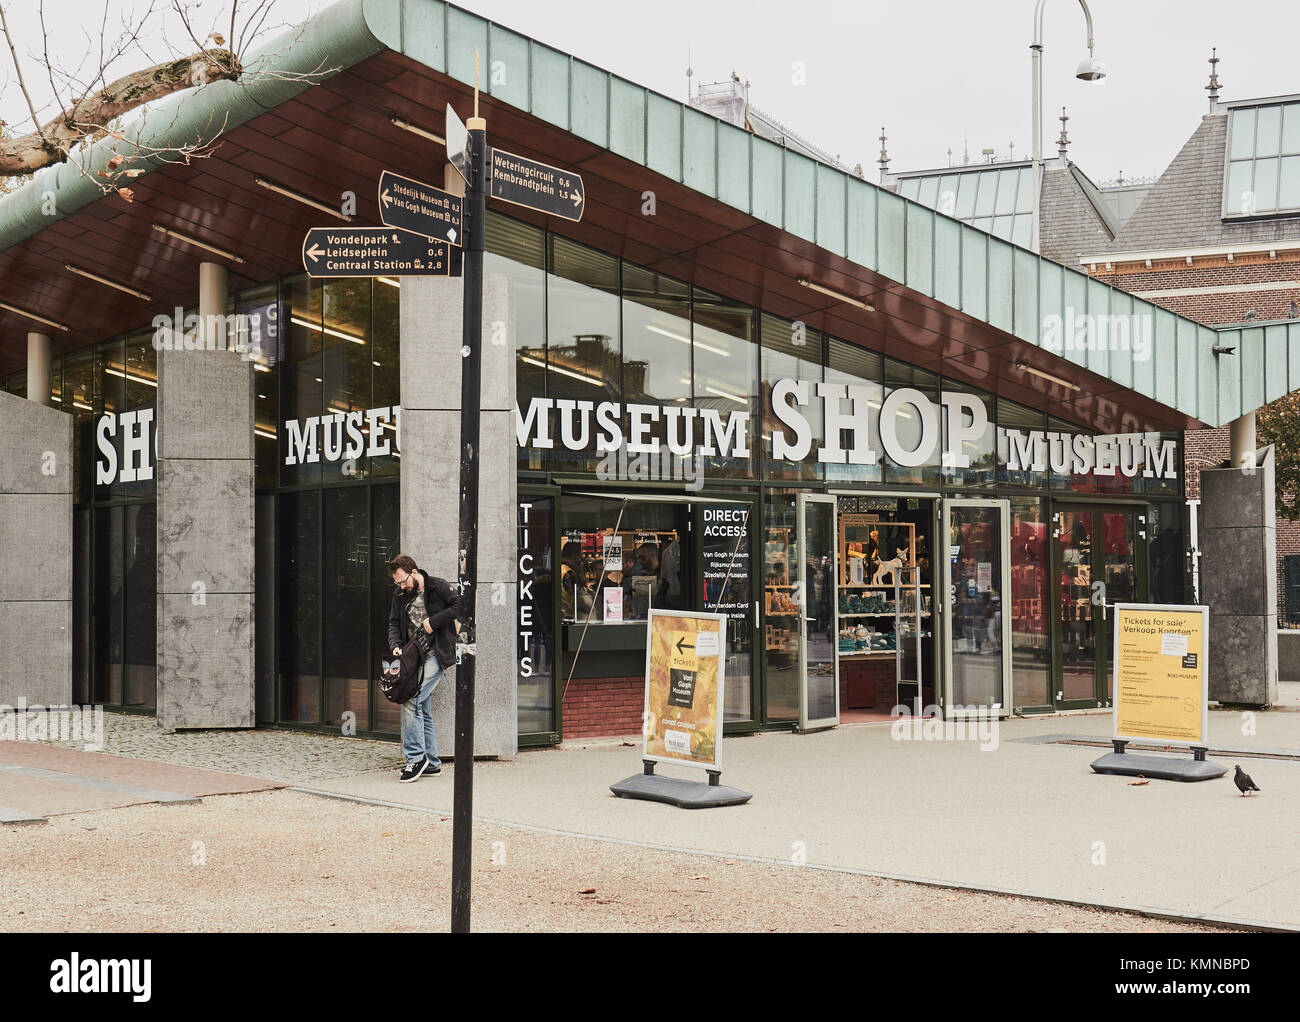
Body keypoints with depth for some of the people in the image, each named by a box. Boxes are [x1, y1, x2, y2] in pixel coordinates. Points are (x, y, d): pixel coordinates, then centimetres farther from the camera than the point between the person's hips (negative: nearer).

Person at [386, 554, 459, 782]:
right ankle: (431, 763, 15)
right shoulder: (400, 595, 12)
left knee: (411, 700, -18)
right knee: (423, 709, 8)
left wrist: (433, 621, -16)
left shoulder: (438, 587, -7)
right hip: (413, 656, 7)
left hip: (435, 654, -7)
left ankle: (415, 757, -13)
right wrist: (395, 645, -5)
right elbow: (394, 623, 14)